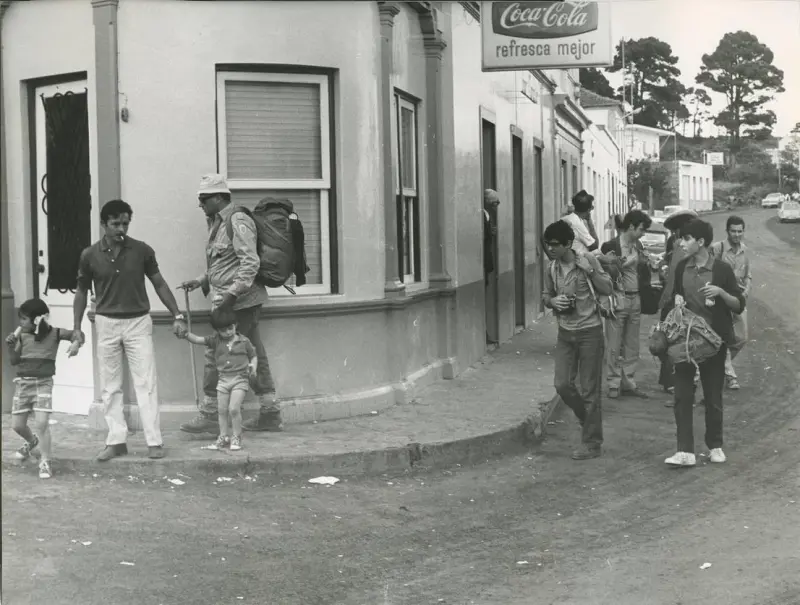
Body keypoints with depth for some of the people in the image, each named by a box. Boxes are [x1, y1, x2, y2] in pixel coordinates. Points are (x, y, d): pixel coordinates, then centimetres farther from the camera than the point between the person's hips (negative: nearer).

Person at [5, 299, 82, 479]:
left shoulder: (54, 333, -3)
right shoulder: (22, 336, 5)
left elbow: (75, 334, 5)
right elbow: (14, 361, 6)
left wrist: (75, 343, -16)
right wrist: (11, 346, -11)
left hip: (43, 383, -4)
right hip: (23, 383, 4)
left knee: (41, 423, -16)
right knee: (17, 425, 8)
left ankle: (45, 462, -4)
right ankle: (32, 442, 41)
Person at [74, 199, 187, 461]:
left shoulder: (142, 251, -6)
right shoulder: (90, 255, -3)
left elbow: (159, 284, 4)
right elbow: (82, 292, 9)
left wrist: (177, 316, -1)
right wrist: (77, 327, 4)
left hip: (138, 322, -1)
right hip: (107, 324, 1)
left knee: (146, 383, -3)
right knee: (110, 387, 5)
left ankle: (154, 442, -1)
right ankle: (116, 441, 13)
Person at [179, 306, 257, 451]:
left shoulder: (244, 341, -1)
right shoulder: (216, 341, 3)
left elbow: (253, 356, 9)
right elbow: (198, 339, -8)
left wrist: (253, 367, -10)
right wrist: (186, 335, -25)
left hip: (240, 379, -4)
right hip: (223, 379, 4)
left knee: (234, 408, -13)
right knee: (222, 410, 7)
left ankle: (237, 437, 3)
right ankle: (223, 437, 20)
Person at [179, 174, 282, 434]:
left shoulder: (238, 222, -13)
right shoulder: (218, 224, 18)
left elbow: (250, 262, -20)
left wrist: (232, 293, -25)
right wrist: (200, 281, 13)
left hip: (238, 302, -10)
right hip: (243, 302, 10)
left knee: (217, 356, -5)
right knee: (254, 355, 11)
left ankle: (210, 417, 2)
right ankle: (270, 415, 17)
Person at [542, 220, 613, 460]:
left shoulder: (587, 261, -9)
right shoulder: (552, 268, 3)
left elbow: (607, 289, -9)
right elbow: (546, 295, 15)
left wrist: (589, 270, -21)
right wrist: (552, 301, -7)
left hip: (589, 331, -5)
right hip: (565, 332, 5)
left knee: (589, 390, -1)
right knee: (563, 385, 2)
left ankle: (592, 443, 9)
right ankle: (589, 420, 29)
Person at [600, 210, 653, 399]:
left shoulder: (638, 246, 11)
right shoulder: (611, 246, -10)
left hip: (635, 299, 7)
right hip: (618, 298, -7)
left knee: (632, 345, 11)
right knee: (614, 345, -1)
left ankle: (628, 382, 19)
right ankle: (613, 384, 8)